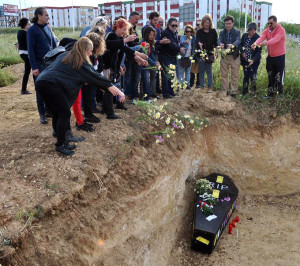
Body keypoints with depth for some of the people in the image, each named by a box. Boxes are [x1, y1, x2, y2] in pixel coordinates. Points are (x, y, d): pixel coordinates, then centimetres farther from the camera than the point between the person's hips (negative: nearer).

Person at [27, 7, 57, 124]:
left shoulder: (48, 28, 11)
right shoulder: (32, 30, -6)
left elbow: (54, 44, 16)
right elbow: (30, 50, -9)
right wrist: (34, 67, -15)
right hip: (40, 65, -5)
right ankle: (42, 114, 12)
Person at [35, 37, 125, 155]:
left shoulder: (65, 56, 24)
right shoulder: (81, 62, 1)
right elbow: (96, 77, -1)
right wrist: (117, 90, 1)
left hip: (41, 82, 9)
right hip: (52, 84, -9)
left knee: (57, 114, 16)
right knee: (65, 114, 0)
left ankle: (61, 142, 23)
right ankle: (60, 145, 7)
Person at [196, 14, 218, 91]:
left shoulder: (213, 31, 6)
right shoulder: (199, 31, 4)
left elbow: (215, 42, 7)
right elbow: (197, 39, -13)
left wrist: (216, 52, 0)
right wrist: (199, 43, -35)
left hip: (210, 53, -1)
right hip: (201, 53, 1)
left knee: (209, 71, -1)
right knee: (201, 71, 4)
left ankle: (210, 86, 5)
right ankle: (202, 86, 13)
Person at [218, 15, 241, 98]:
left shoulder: (237, 32, -1)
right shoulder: (222, 32, 7)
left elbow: (238, 41, -20)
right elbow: (219, 40, -11)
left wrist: (232, 45, -43)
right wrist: (220, 44, -37)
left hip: (234, 57, -2)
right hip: (224, 56, 3)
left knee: (234, 76, 3)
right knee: (224, 75, 9)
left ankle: (234, 92, 12)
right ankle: (225, 91, 21)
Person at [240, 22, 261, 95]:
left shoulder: (257, 38, -12)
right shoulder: (244, 35, 2)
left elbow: (259, 51, -13)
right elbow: (240, 44, 14)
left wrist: (253, 60, -25)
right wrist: (242, 52, -5)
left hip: (254, 60, -4)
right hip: (245, 60, 4)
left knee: (252, 75, -5)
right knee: (246, 75, 11)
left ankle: (253, 91, 12)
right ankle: (244, 91, 20)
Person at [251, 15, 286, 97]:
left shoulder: (281, 30, -13)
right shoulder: (266, 30, 2)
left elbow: (276, 39, -32)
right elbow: (261, 37, -17)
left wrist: (267, 43, -51)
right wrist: (256, 43, -40)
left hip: (280, 57, -5)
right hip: (270, 56, 5)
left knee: (279, 76, -1)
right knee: (270, 76, 14)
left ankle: (280, 93, 11)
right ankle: (271, 92, 26)